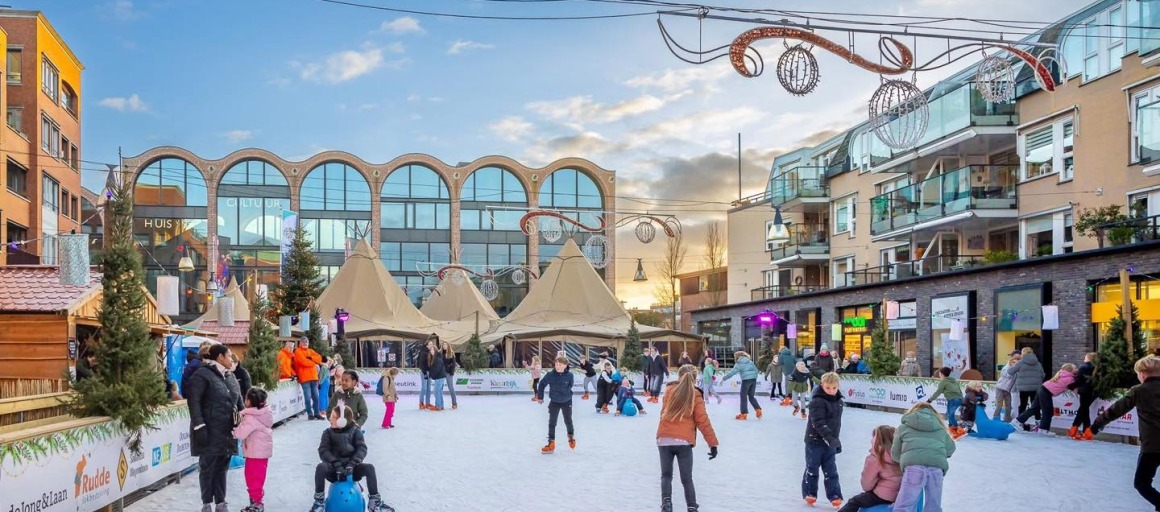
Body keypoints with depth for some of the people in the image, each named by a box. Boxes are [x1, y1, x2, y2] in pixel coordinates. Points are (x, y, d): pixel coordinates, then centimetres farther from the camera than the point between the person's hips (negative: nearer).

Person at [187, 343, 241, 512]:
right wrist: (199, 426, -23)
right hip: (210, 433, -8)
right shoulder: (202, 374, -8)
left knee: (221, 469, 11)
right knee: (207, 468, 1)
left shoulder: (224, 376, 19)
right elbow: (194, 402, -16)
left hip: (225, 432, 8)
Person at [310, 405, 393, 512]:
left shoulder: (355, 431, 0)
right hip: (334, 469, 0)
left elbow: (362, 449, -10)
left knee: (369, 468, -27)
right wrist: (337, 464, -27)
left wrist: (351, 464, -27)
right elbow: (323, 450, -11)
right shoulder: (328, 433, 1)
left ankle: (374, 503, -15)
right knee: (320, 467, -32)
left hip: (351, 469, 0)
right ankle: (319, 501, -18)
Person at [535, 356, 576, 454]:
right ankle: (551, 443, 9)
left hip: (566, 402, 0)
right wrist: (540, 396, -1)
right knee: (552, 423, 1)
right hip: (554, 402, 0)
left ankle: (571, 435, 44)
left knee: (568, 421, 15)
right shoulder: (550, 375, -19)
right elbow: (542, 384, -6)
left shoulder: (569, 375, -18)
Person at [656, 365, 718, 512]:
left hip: (664, 439, 2)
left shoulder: (669, 390, 8)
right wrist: (713, 443, -1)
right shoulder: (695, 395, 1)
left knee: (666, 475, 15)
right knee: (687, 479, 11)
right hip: (684, 441, -2)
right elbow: (703, 420, -3)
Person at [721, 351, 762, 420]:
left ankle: (744, 414, 4)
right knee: (751, 396, 16)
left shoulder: (739, 364, -3)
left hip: (746, 380, -6)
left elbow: (732, 372, -8)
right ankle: (758, 410, 1)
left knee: (743, 396, 4)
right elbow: (756, 370, 16)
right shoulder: (750, 361, 15)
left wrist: (723, 378, -4)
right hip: (753, 379, 6)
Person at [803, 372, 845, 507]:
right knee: (812, 469, 8)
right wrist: (830, 438, -33)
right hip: (815, 441, -5)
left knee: (831, 471, 6)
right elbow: (818, 423, -26)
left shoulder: (839, 402, 5)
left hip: (830, 442, 5)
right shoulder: (817, 402, -18)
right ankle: (809, 493, 21)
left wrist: (836, 441, 18)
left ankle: (834, 496, 10)